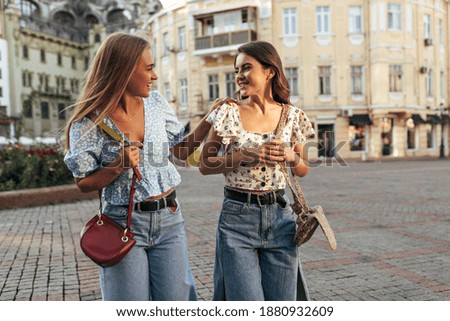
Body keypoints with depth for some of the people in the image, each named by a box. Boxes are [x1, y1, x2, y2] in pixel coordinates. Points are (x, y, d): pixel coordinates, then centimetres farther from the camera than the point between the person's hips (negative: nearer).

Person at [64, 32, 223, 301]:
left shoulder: (156, 103, 2)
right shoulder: (90, 122, -11)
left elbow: (182, 150, 12)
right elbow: (84, 183, -4)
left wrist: (210, 120, 2)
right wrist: (118, 166, -20)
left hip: (169, 219, 4)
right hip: (125, 224, -3)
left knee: (176, 299, 5)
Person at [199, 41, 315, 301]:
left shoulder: (293, 116, 3)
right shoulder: (229, 113, -3)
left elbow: (303, 170, 13)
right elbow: (205, 165, -1)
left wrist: (290, 156, -9)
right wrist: (244, 156, -15)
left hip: (280, 217, 2)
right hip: (237, 218, -2)